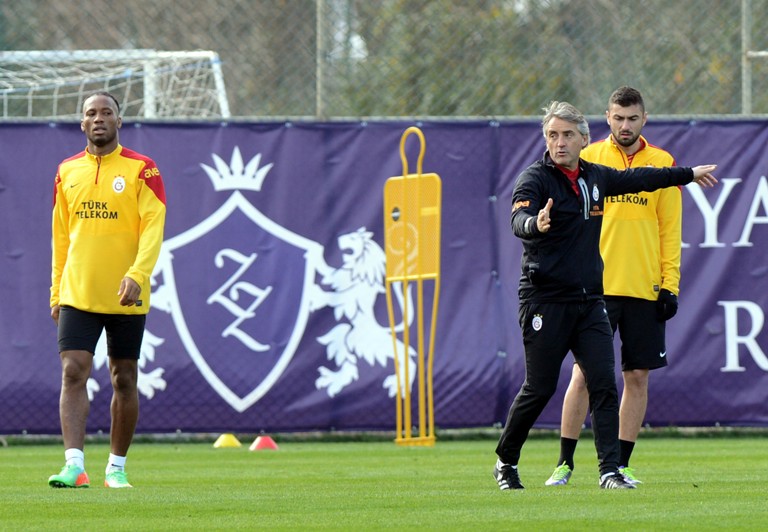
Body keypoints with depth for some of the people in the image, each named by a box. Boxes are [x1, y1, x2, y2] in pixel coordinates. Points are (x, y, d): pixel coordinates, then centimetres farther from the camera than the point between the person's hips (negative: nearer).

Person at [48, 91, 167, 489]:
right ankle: (74, 465, -18)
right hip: (77, 293, 2)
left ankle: (117, 467, 17)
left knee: (124, 380, 6)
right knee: (73, 373, -12)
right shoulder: (67, 172, 9)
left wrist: (137, 274, -24)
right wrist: (56, 292, 12)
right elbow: (60, 235, 15)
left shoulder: (141, 169, -2)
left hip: (126, 297, -2)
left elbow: (153, 228, -10)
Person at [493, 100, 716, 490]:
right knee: (539, 388, -4)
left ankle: (610, 469, -5)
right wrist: (535, 224, -52)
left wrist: (688, 175, 42)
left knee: (603, 385, -5)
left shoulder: (596, 177, 11)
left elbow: (636, 179, 30)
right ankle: (505, 462, 15)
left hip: (590, 300, 6)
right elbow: (518, 220, -27)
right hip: (545, 301, -5)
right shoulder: (534, 179, -8)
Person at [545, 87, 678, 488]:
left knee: (637, 376, 3)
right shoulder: (588, 159, 3)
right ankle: (565, 462, 3)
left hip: (645, 289, 2)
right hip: (596, 286, -2)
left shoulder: (663, 164, 7)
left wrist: (670, 285, 1)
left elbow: (670, 229, 8)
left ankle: (621, 464, 11)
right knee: (584, 372, -5)